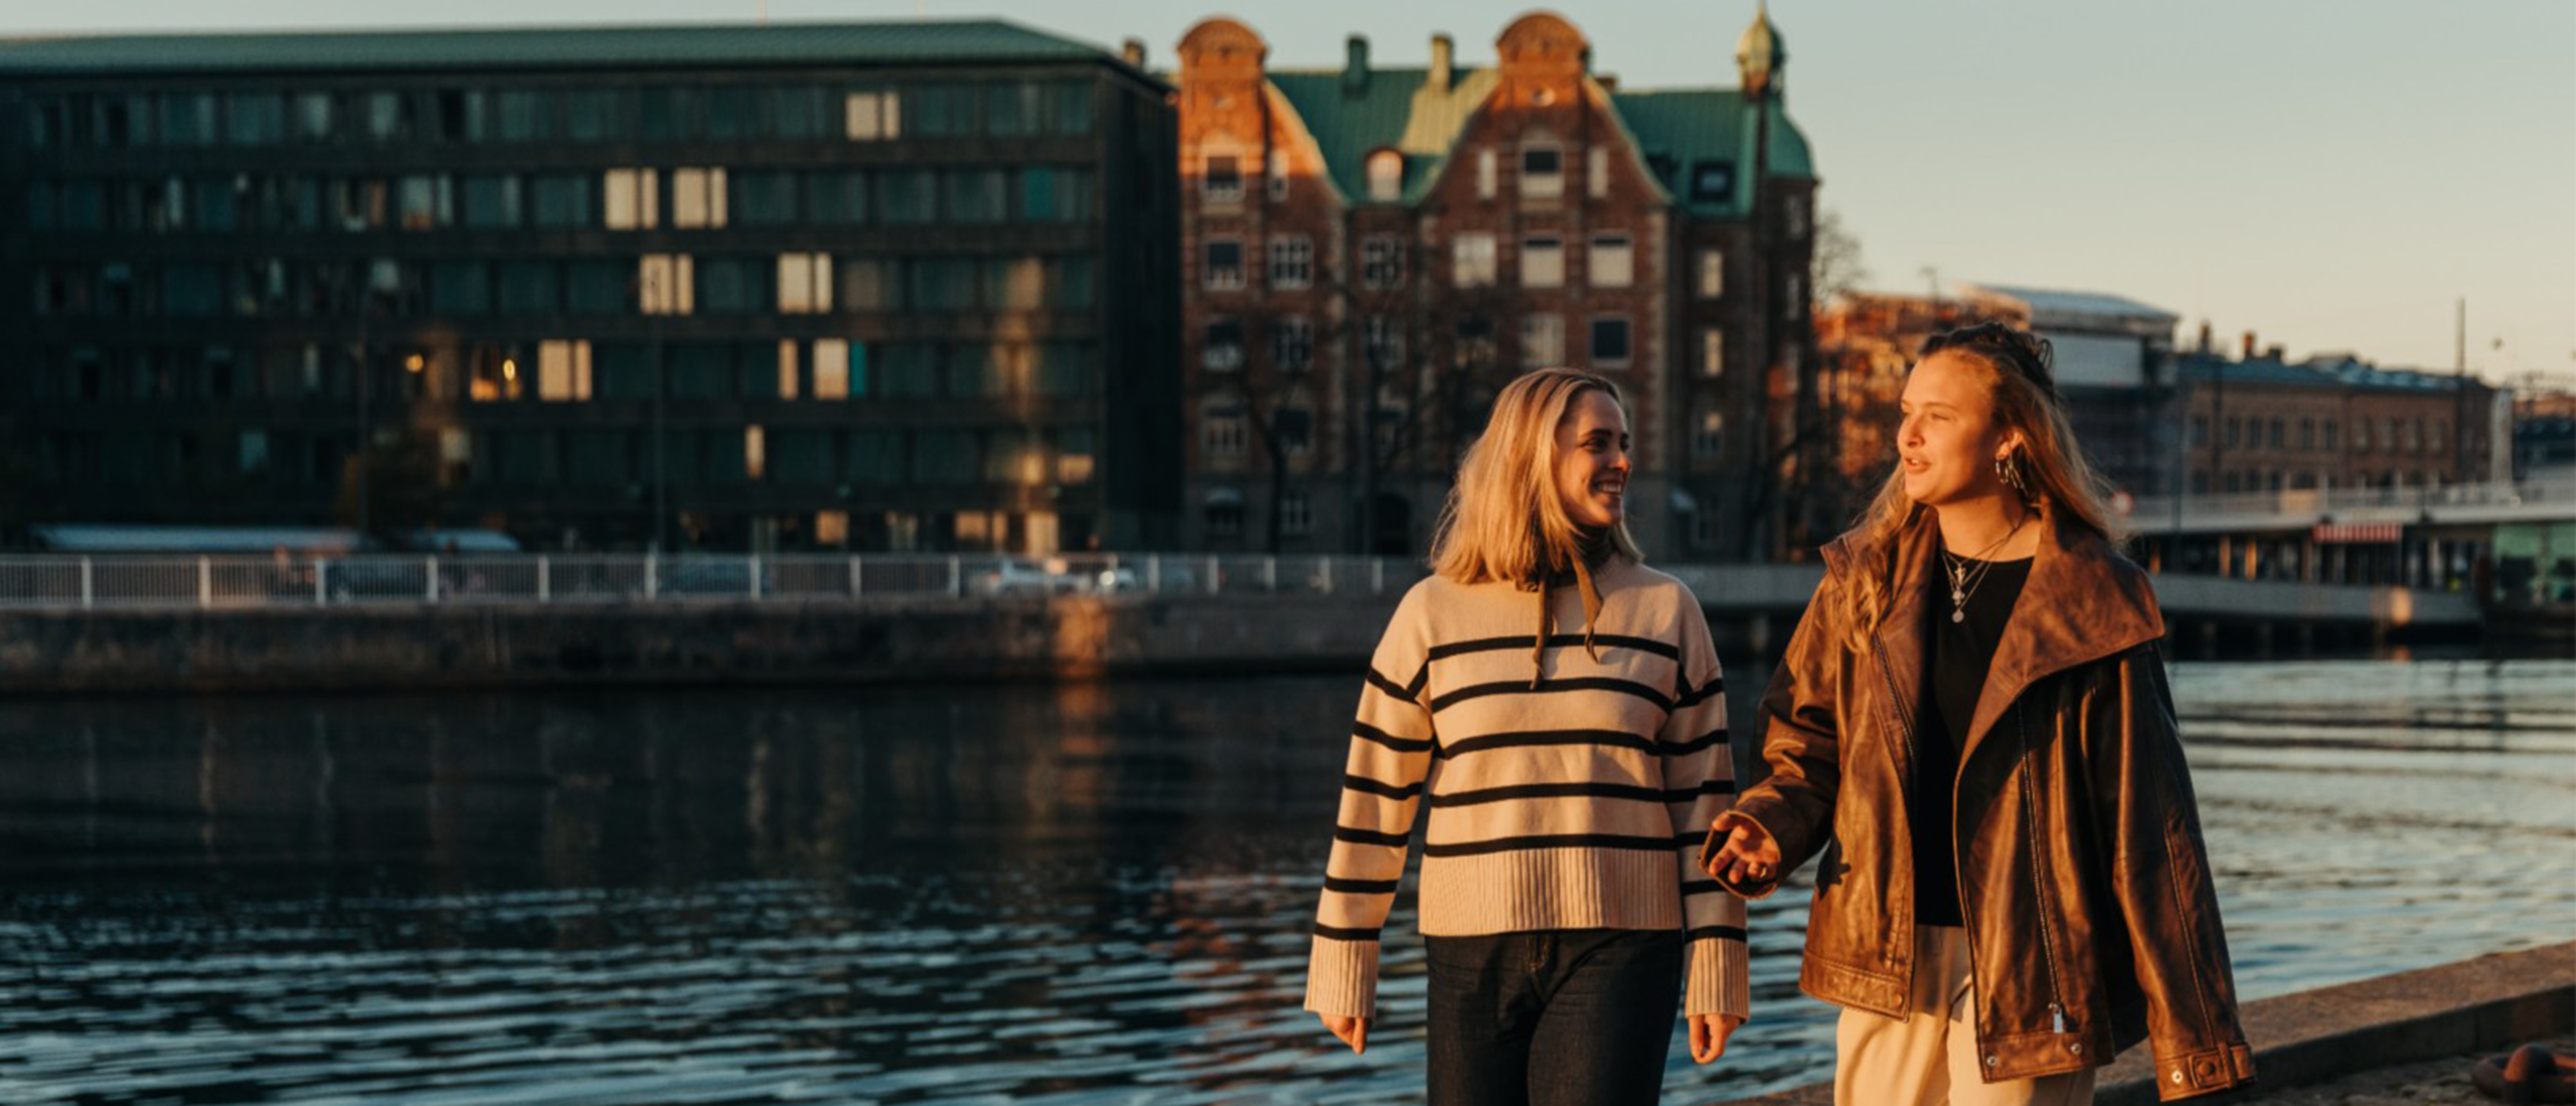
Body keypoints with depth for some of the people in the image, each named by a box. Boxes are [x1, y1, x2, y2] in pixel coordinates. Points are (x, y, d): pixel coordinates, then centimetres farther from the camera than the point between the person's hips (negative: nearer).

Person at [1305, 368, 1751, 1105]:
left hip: (1617, 957, -1)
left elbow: (1703, 801, 4)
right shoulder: (1434, 614, 2)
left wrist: (1714, 972, 0)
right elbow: (1375, 797, 5)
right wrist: (1344, 966, 4)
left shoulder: (1664, 612, 4)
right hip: (1474, 956, 1)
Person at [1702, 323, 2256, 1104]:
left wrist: (2192, 1034, -7)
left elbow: (2148, 821, -6)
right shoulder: (1866, 579, 7)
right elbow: (1807, 745, 15)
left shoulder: (2091, 604, -6)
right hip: (1887, 967, 4)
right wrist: (1771, 827, -9)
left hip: (2025, 974, -4)